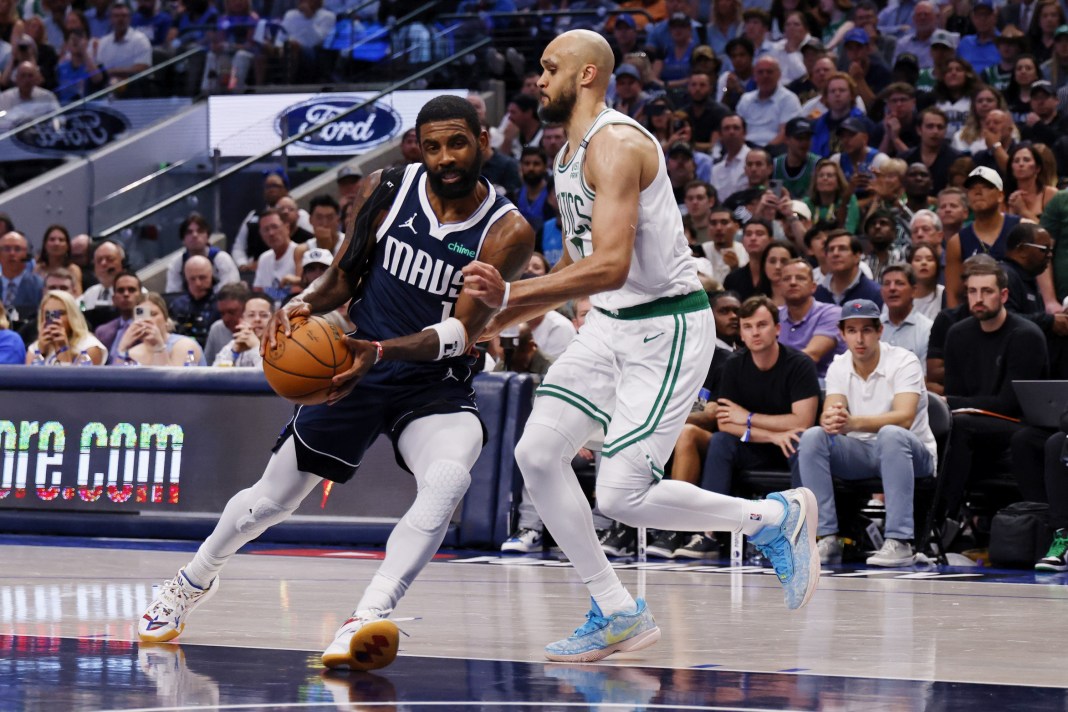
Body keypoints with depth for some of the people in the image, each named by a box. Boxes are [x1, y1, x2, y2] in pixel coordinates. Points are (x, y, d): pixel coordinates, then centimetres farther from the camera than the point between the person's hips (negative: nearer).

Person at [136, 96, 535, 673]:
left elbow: (464, 330, -24)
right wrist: (301, 305, -16)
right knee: (272, 499, 12)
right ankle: (192, 582, 40)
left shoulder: (506, 232, -17)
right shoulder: (385, 192, -7)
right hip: (356, 368, 3)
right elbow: (344, 277, 6)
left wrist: (383, 350, -39)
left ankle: (366, 622, -38)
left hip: (437, 385, -2)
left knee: (448, 480, -34)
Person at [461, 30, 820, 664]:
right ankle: (618, 615, 7)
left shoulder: (616, 144, -20)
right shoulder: (573, 151, 13)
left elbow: (610, 266, -30)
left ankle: (777, 518, 9)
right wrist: (504, 317, 18)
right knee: (538, 452, -1)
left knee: (622, 496, -13)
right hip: (611, 323, 10)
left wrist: (512, 295, -33)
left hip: (667, 326, -10)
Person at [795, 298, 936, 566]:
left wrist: (853, 423, -45)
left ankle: (899, 541, -40)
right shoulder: (838, 368, 2)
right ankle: (827, 537, -21)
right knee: (811, 437, -21)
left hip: (913, 455, -4)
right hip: (858, 452, 4)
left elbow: (904, 417, -28)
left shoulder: (904, 362, -13)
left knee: (891, 434, -38)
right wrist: (830, 420, -40)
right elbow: (830, 412, -12)